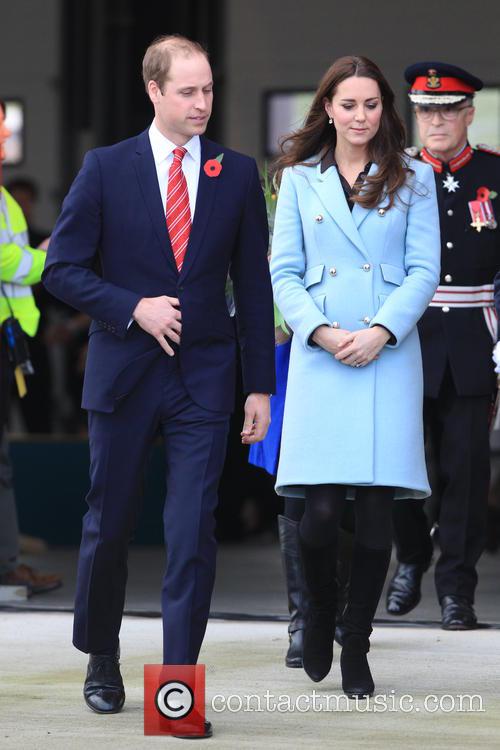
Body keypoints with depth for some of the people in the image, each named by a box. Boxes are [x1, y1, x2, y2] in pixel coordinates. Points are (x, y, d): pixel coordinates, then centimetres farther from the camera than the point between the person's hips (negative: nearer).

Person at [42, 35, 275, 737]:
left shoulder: (238, 174, 4)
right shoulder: (106, 168, 0)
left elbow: (253, 285, 6)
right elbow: (63, 268, -1)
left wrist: (260, 385, 4)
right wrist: (133, 308, -14)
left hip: (204, 377, 0)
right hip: (124, 374, 0)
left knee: (194, 534, -7)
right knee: (108, 526, 10)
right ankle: (102, 661, 30)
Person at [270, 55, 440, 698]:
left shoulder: (412, 179, 9)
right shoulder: (299, 180, 10)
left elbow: (424, 269, 3)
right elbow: (284, 271, 6)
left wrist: (381, 331, -11)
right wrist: (321, 331, -10)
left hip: (389, 354, 0)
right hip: (320, 354, 0)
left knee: (376, 511, -3)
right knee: (320, 510, -10)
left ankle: (356, 647, 11)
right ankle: (318, 612, 19)